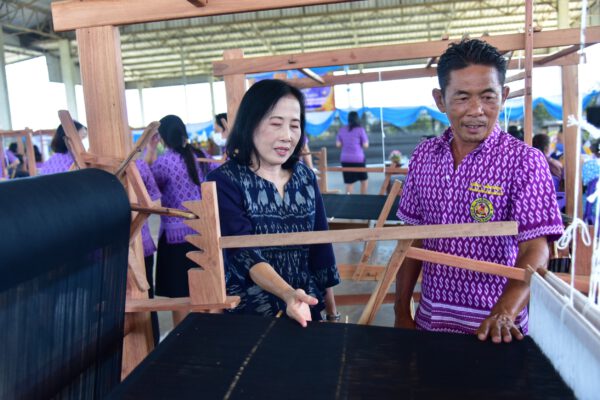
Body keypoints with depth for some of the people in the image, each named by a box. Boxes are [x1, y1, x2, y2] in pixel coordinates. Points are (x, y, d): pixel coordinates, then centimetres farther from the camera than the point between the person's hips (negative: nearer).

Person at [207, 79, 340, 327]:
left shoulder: (305, 176, 0)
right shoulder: (224, 181, -14)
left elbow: (320, 246, 5)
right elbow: (244, 253, -23)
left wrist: (332, 313, 8)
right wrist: (287, 294, -39)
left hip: (306, 309, 5)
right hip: (248, 314, -4)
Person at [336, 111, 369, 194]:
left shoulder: (342, 129, 5)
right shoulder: (360, 130, -6)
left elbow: (338, 144, 8)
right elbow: (365, 145, -5)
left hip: (345, 159, 3)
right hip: (358, 158, -3)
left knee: (349, 182, 7)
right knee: (364, 179, 15)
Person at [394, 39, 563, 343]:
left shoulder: (525, 162, -13)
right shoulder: (423, 156, -2)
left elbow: (534, 250, -18)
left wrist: (504, 313, -35)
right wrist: (402, 312, 4)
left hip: (492, 331, -4)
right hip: (430, 321, 4)